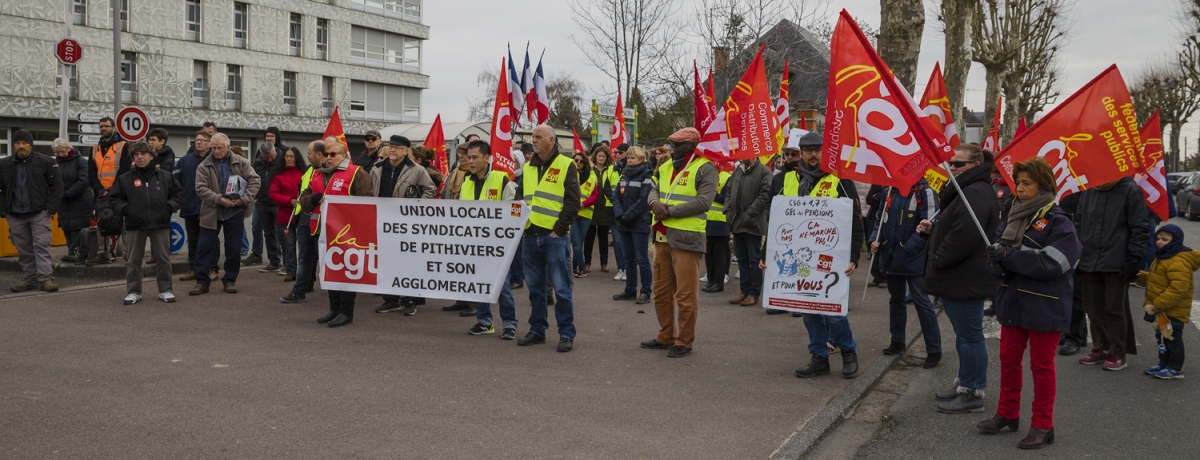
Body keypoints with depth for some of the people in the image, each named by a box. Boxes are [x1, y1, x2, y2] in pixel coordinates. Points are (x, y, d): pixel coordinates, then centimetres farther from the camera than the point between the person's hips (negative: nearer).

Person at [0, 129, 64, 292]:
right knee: (23, 249, 8)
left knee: (41, 245, -7)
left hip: (39, 213, -3)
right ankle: (29, 279, 15)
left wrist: (51, 208, -10)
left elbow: (57, 187, -3)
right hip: (15, 215, 4)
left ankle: (46, 279, -8)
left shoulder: (46, 162, -4)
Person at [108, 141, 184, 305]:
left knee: (163, 258, 5)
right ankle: (133, 291, 15)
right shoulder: (125, 178, 3)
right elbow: (114, 198, 9)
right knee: (134, 260, 6)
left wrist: (169, 207, -5)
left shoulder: (165, 176, 4)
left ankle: (165, 290, 14)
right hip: (134, 224, 0)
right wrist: (125, 209, -6)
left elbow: (178, 195, 9)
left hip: (160, 223, 0)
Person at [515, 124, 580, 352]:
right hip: (530, 236, 6)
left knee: (561, 287, -1)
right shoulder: (528, 168, 14)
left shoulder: (566, 166, -3)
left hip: (554, 237, -6)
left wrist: (559, 230, -12)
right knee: (535, 287, 12)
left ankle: (566, 333, 6)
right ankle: (537, 329, 22)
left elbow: (573, 202, -8)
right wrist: (520, 225, 3)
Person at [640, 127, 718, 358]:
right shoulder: (665, 167, 15)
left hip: (687, 238, -8)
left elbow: (703, 202, -18)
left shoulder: (705, 169, -10)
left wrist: (670, 211, -18)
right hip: (662, 236, 8)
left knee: (685, 294, -3)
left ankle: (685, 341, 9)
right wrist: (654, 203, -10)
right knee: (661, 290, 15)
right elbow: (654, 190, 15)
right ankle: (666, 336, 28)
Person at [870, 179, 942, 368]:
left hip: (914, 258, -6)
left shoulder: (924, 192, -11)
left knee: (921, 302, -6)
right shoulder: (889, 191, 8)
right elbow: (880, 219, 17)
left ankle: (934, 350, 0)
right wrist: (875, 239, -2)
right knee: (896, 299, 17)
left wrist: (906, 249, -18)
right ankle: (897, 341, 31)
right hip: (890, 256, 6)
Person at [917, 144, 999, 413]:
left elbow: (964, 236, -28)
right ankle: (965, 384, 28)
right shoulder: (966, 191, 18)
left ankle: (973, 393, 5)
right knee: (964, 333, 18)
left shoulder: (976, 194, -19)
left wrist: (937, 261, -17)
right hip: (959, 278, 11)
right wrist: (932, 229, 6)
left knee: (969, 335, -3)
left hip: (966, 280, -11)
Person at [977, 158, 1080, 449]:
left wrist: (1010, 256, -26)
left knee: (1041, 365, 4)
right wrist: (998, 262, -15)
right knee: (1009, 359, 15)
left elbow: (1051, 262, -23)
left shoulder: (1058, 222, -13)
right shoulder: (1011, 214, 6)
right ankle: (1007, 414, 30)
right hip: (1013, 301, 6)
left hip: (1045, 306, -6)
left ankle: (1043, 425, 15)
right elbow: (1000, 250, 8)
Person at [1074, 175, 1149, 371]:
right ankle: (1100, 349, 22)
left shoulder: (1130, 191, -7)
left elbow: (1139, 228, -7)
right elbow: (1079, 223, 17)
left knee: (1116, 309, 3)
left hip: (1116, 264, -5)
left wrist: (1133, 259, -10)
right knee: (1094, 308, 10)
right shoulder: (1088, 191, 8)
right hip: (1089, 262, 5)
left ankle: (1117, 354, 12)